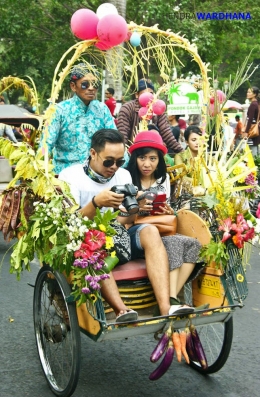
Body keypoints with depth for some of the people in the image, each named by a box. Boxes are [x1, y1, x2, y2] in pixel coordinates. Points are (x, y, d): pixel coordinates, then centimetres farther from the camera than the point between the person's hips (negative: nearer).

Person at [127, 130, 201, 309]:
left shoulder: (164, 179, 14)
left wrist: (168, 212, -6)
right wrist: (136, 209, -22)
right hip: (133, 236, -6)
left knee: (194, 245, -20)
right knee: (174, 242, -32)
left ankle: (171, 298, -25)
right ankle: (171, 299, -34)